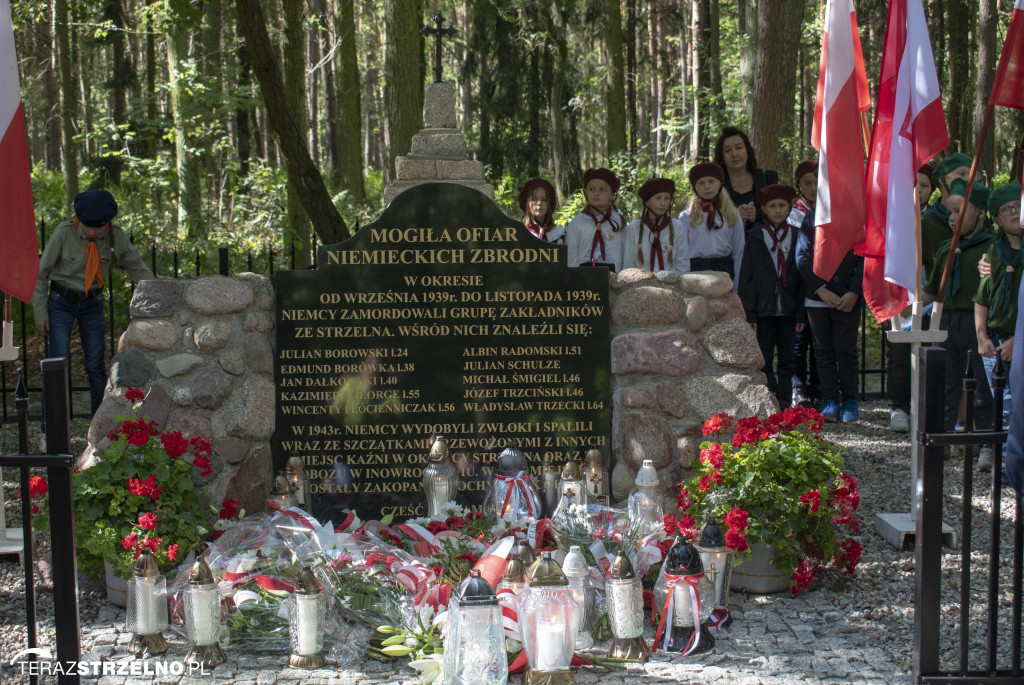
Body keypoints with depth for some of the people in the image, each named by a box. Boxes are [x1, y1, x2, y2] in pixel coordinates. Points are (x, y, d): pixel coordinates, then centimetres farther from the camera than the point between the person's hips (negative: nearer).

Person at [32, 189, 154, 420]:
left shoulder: (116, 237, -12)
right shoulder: (64, 234, -19)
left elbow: (138, 268, 4)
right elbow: (41, 273, -9)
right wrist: (40, 313, -8)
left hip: (92, 303, 2)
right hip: (62, 302, -2)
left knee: (96, 366, 5)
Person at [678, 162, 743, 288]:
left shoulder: (733, 216, 10)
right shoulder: (686, 217, 7)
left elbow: (738, 252, 10)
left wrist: (737, 288, 5)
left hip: (724, 271, 1)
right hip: (696, 271, -1)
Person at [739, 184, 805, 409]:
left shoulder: (796, 237, 7)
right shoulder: (756, 238, 4)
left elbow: (802, 275, 6)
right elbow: (746, 278, 2)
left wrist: (801, 313, 0)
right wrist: (749, 312, -6)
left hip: (788, 310, 1)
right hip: (764, 309, -1)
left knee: (786, 360, 5)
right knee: (765, 361, 0)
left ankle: (784, 405, 12)